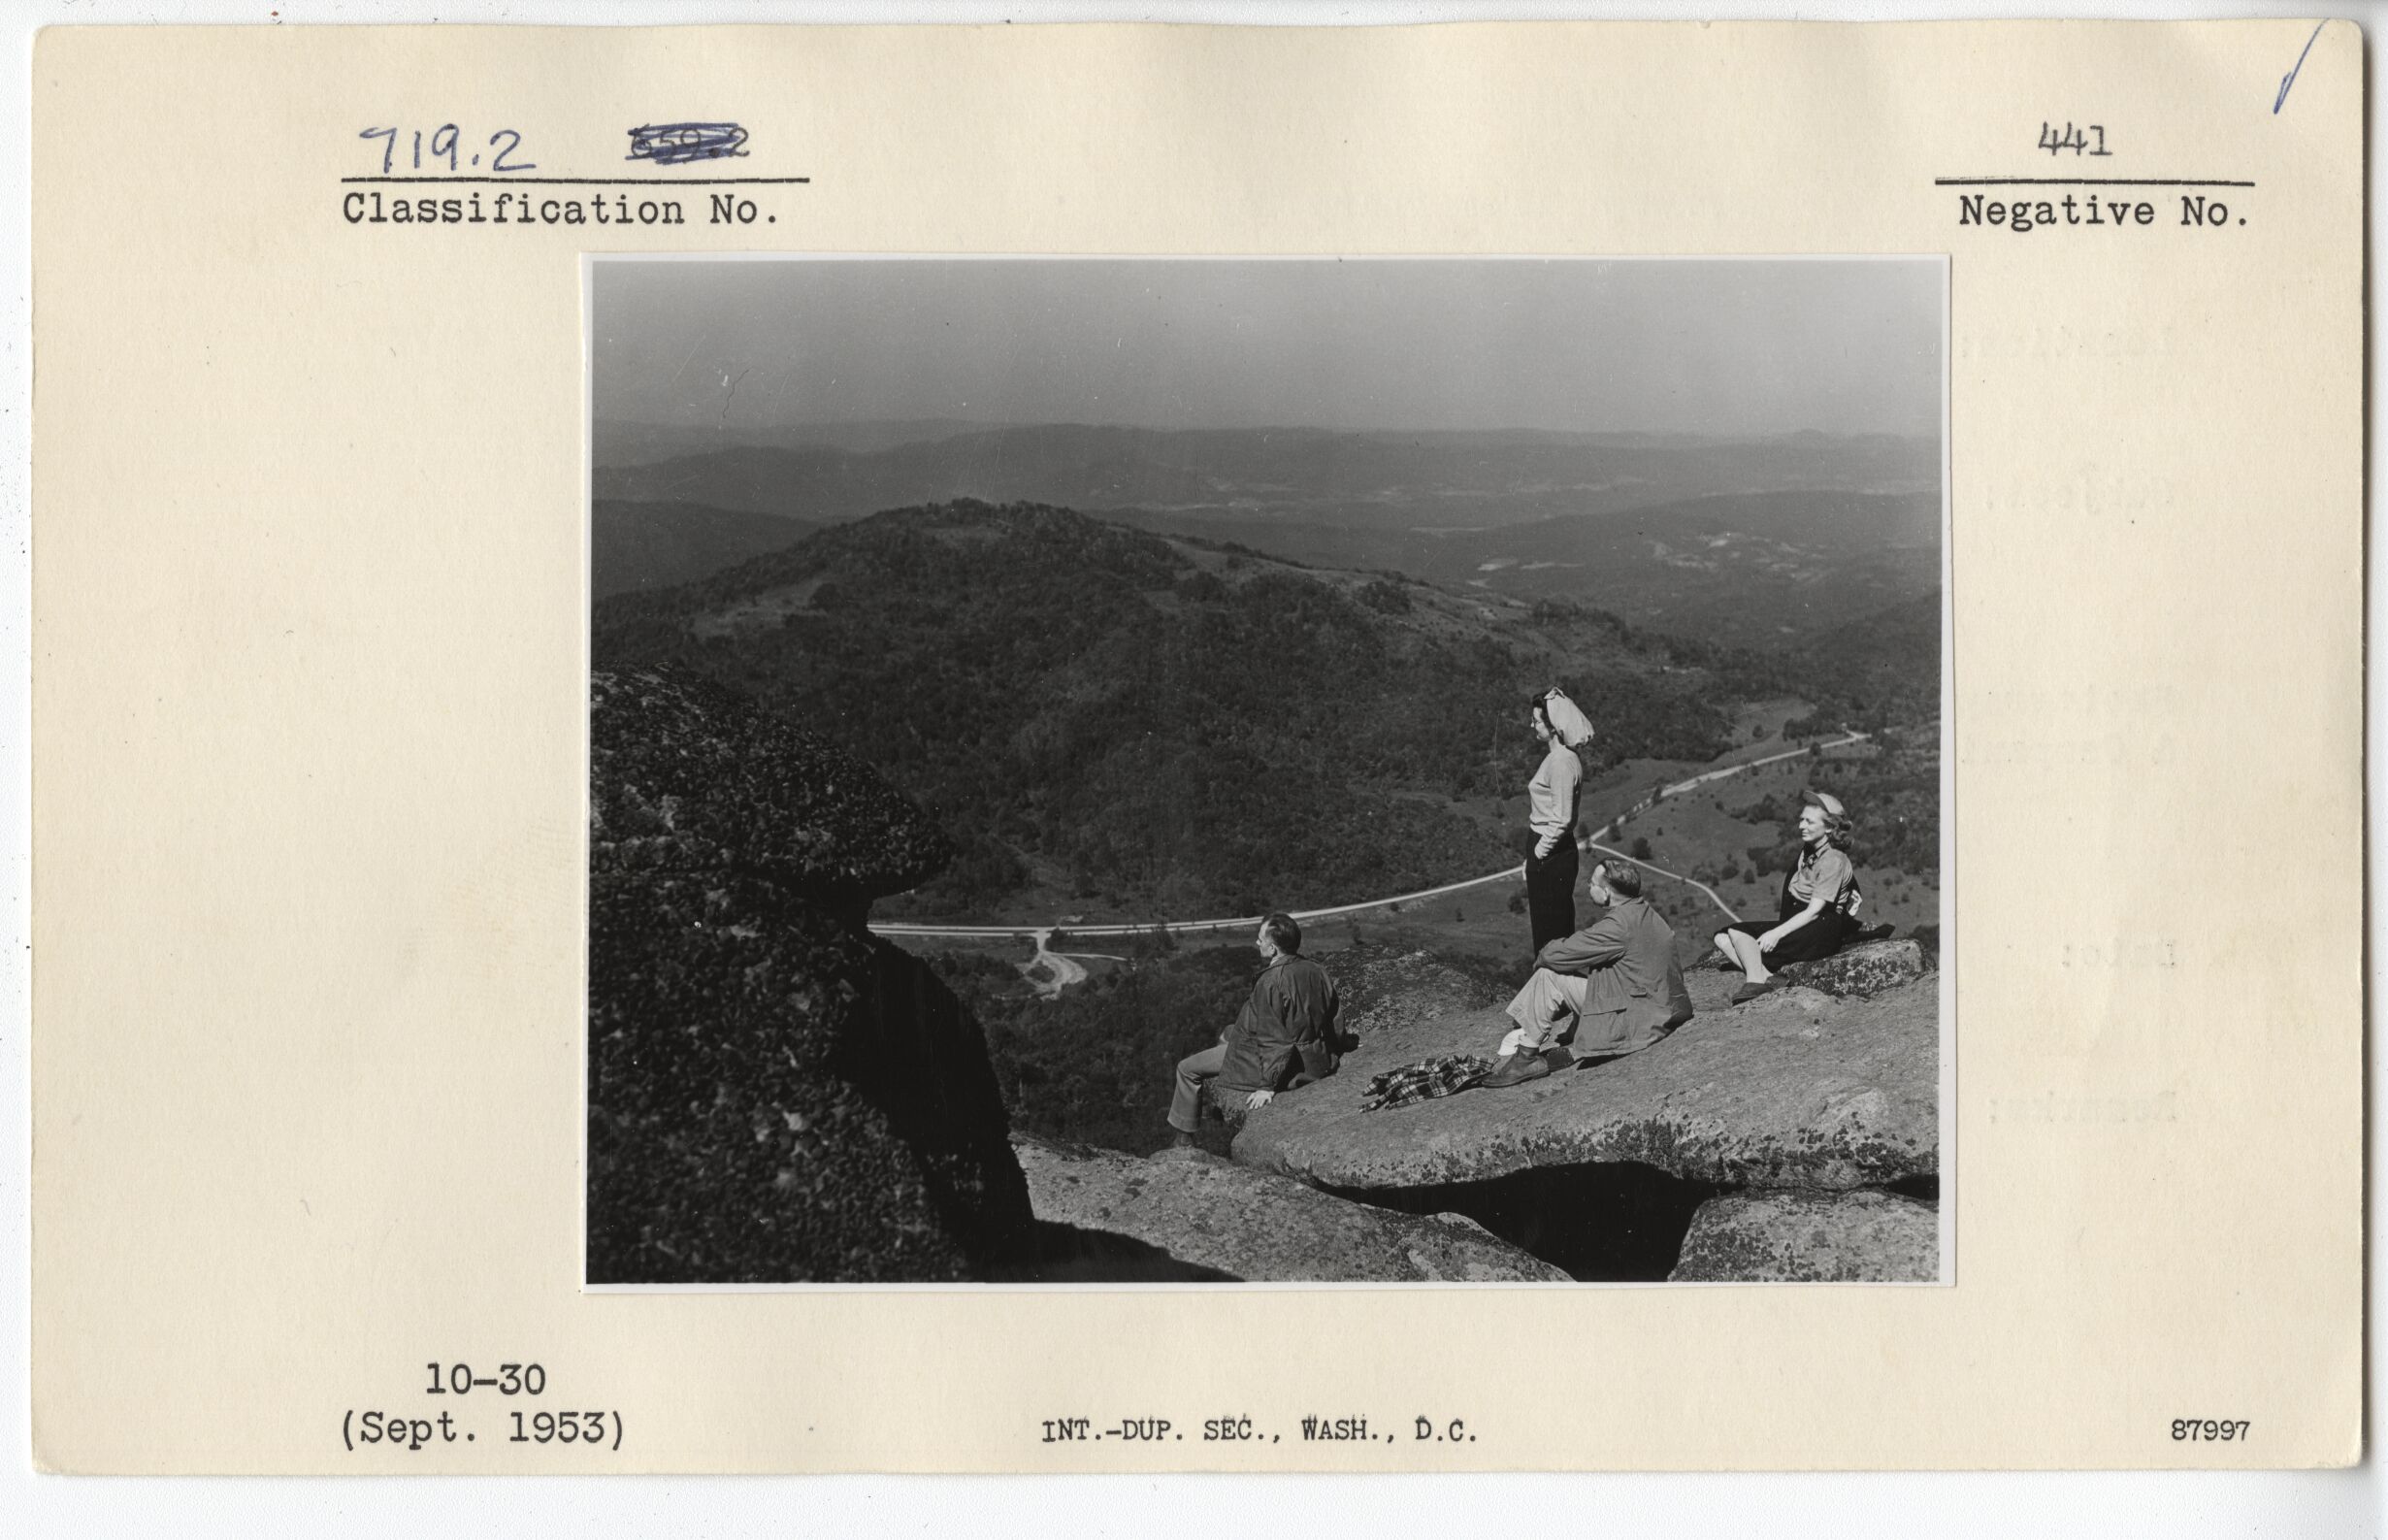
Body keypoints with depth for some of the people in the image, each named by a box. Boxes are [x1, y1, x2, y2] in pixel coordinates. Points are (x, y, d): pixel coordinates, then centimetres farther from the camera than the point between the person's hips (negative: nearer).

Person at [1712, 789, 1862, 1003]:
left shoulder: (1834, 861, -12)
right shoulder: (1807, 852, 16)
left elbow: (1813, 911, -19)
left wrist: (1776, 933, -26)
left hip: (1820, 935, -9)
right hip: (1797, 924, 9)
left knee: (1738, 931, -22)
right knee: (1722, 939, -5)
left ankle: (1755, 981, -27)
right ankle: (1768, 977, -23)